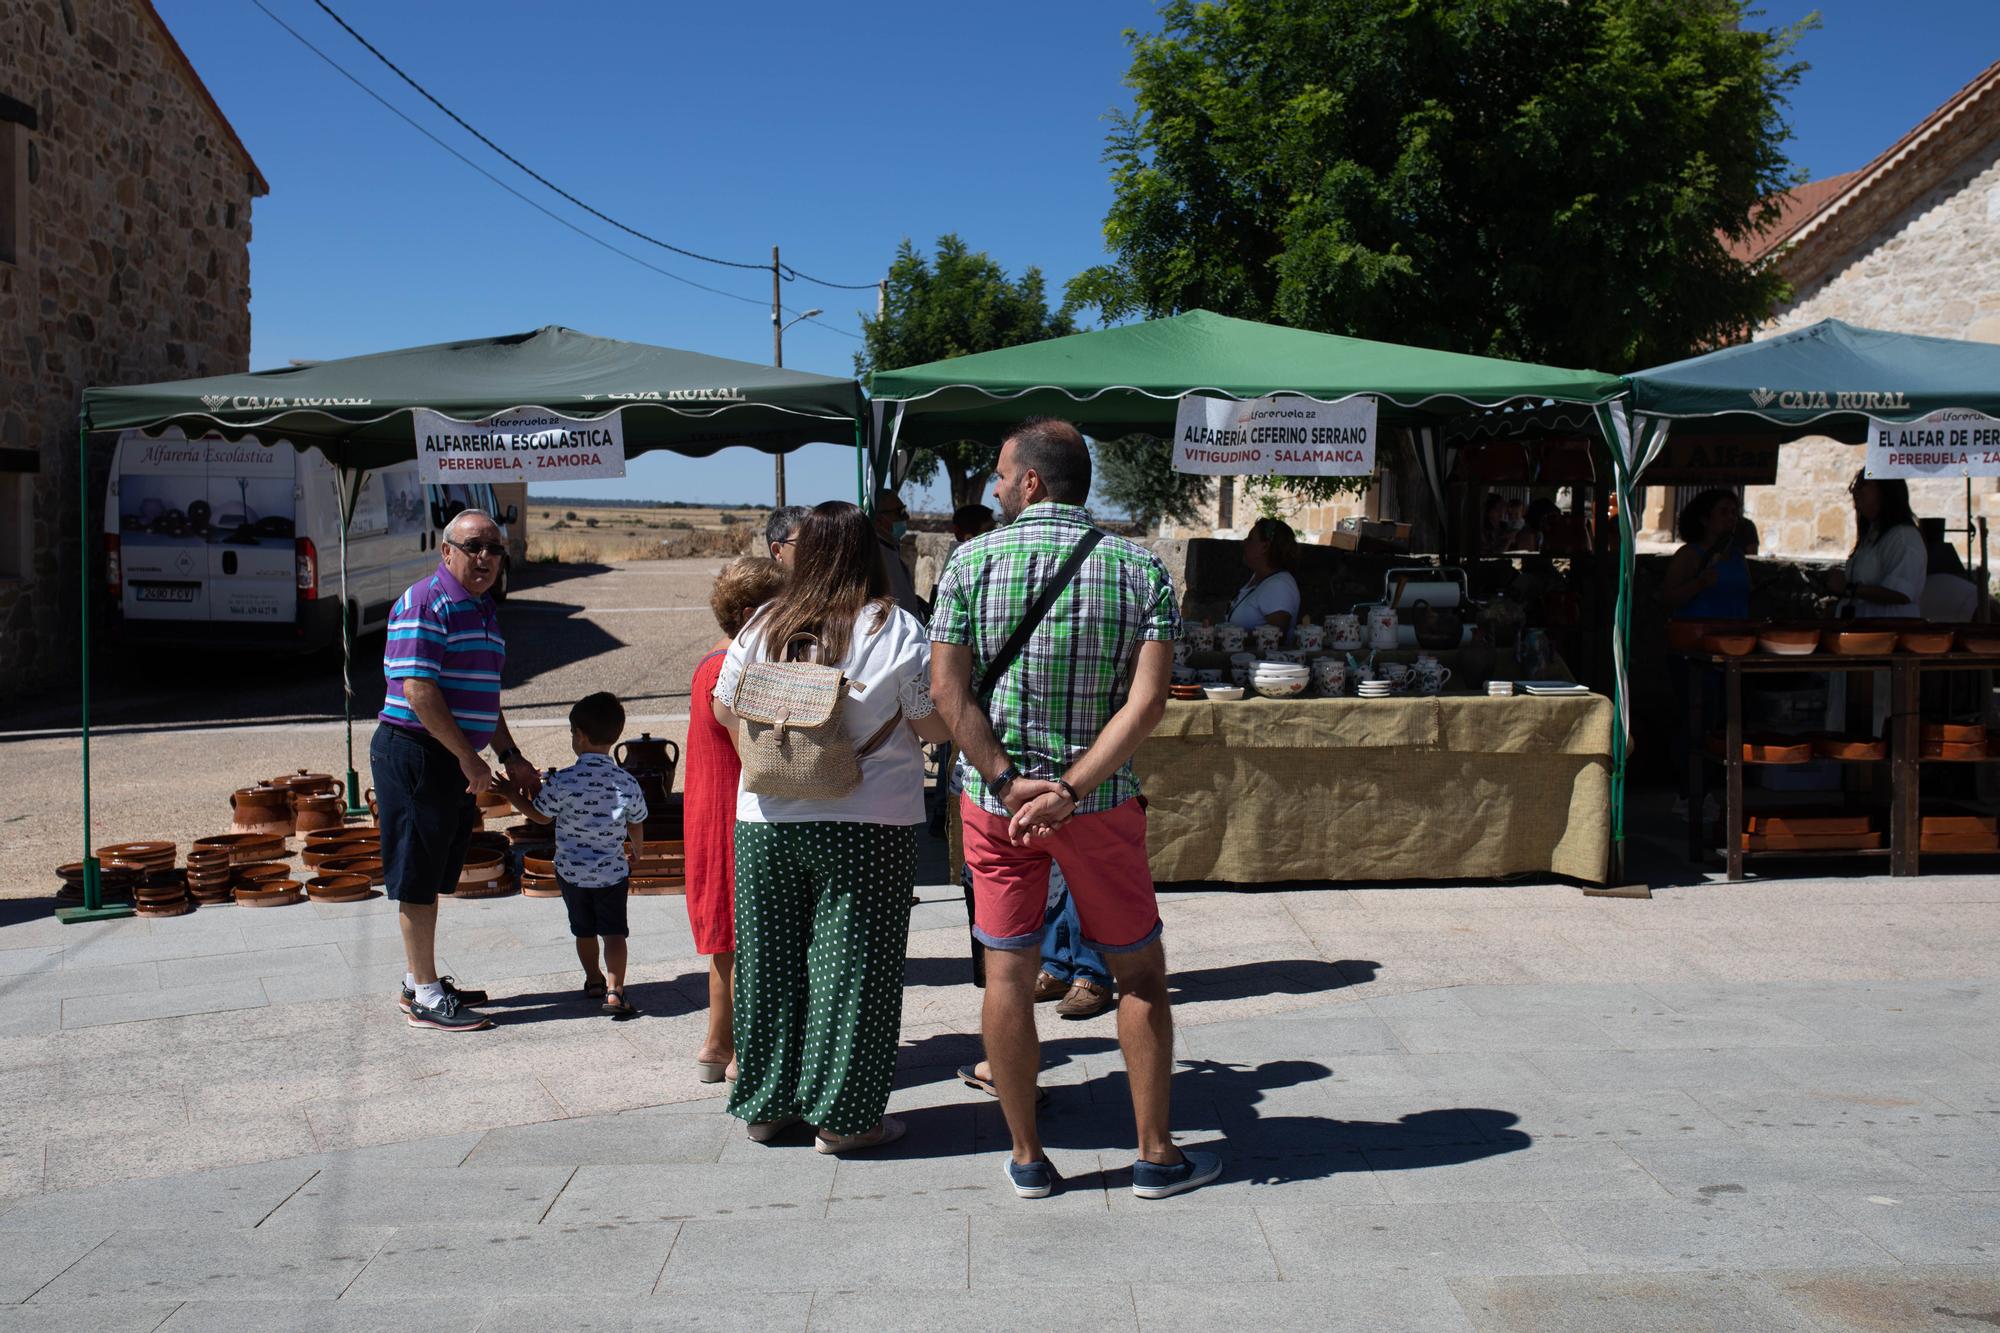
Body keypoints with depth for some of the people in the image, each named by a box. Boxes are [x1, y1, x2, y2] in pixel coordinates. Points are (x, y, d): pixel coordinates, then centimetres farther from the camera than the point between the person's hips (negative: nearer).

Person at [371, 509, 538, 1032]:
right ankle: (426, 998, 5)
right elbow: (418, 690, -21)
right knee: (417, 879, -1)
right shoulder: (424, 602, -14)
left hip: (456, 759, 9)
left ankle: (420, 980, 28)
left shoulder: (485, 610, 15)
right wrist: (469, 758, -19)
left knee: (430, 878, 17)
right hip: (416, 754, -9)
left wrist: (510, 756, 19)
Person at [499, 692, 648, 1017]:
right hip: (613, 873, 0)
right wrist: (637, 851, 27)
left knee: (584, 930, 19)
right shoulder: (628, 783, -9)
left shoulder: (562, 781, -17)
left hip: (571, 872, 0)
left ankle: (594, 980, 35)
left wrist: (513, 795, 15)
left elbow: (541, 816, -2)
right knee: (614, 932, 4)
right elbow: (636, 827, 5)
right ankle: (614, 989, -9)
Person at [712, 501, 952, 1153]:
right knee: (852, 965, 5)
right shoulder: (895, 629, -9)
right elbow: (935, 726, -7)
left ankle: (768, 1105, 24)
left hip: (766, 822, 4)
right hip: (867, 823, -3)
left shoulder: (763, 626, 1)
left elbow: (725, 711, 11)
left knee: (770, 960, 13)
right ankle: (844, 1116, 11)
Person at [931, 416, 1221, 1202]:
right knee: (1140, 972, 13)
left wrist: (1009, 782, -13)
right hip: (1102, 802, 0)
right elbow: (1147, 701, -14)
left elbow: (948, 690, -11)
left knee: (1007, 973, 8)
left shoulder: (971, 562, -5)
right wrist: (1072, 788, -17)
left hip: (994, 798, 0)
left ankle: (1027, 1158, 18)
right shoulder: (1140, 569, -3)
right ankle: (1155, 1155, 19)